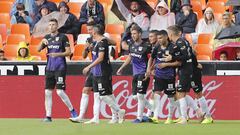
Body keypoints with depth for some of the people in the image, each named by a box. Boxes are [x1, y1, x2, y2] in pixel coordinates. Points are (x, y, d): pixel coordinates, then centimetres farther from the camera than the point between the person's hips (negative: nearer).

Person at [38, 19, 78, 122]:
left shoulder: (63, 37, -3)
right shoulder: (47, 37, 12)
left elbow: (68, 52, -7)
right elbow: (39, 49, 3)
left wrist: (57, 54, -22)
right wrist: (43, 43, -16)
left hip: (60, 68, -5)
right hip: (49, 68, 5)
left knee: (60, 91, -12)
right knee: (48, 92, 2)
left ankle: (72, 110, 4)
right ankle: (48, 116, 7)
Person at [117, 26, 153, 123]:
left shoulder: (146, 46, -12)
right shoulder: (131, 45, 9)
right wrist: (121, 68, 23)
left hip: (143, 74, -7)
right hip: (135, 74, 7)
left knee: (140, 95, -8)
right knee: (135, 96, 5)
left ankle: (139, 117, 1)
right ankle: (152, 110, 19)